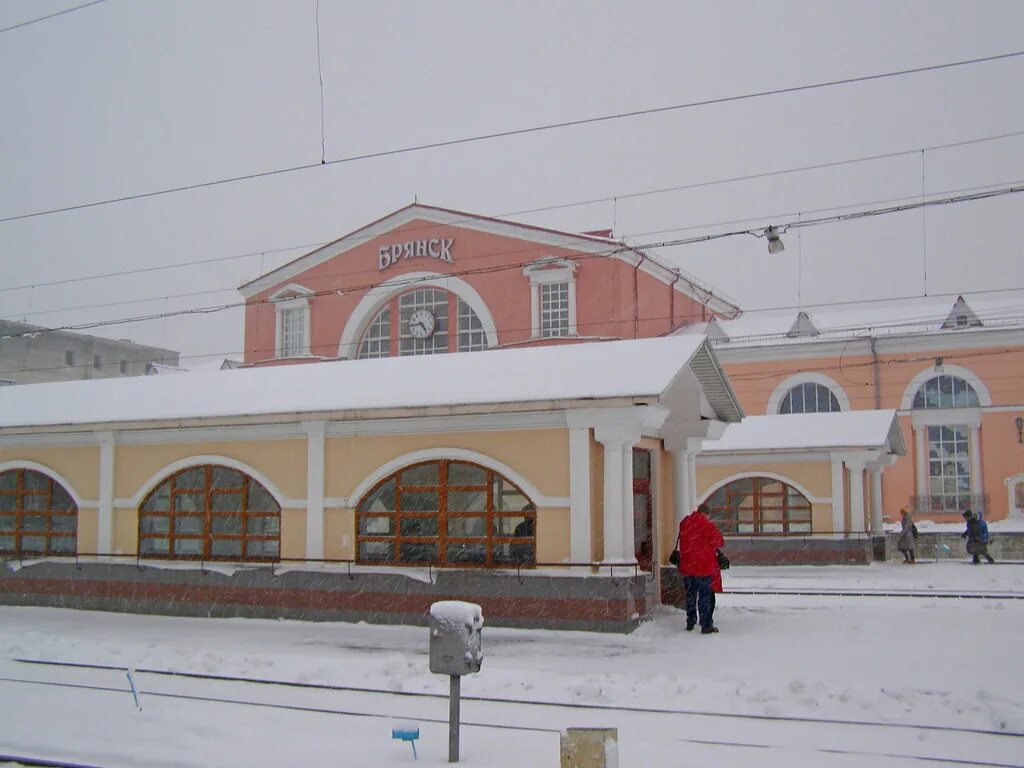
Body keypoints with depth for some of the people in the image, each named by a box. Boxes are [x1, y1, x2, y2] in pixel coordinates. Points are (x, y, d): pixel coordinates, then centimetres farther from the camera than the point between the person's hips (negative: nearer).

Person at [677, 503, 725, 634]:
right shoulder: (707, 524, -14)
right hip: (704, 567, -6)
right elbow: (719, 541, -10)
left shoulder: (684, 523, 6)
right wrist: (711, 545, 9)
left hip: (687, 567, 6)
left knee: (690, 596, 16)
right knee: (705, 597, 0)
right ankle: (706, 626, 1)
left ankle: (690, 623, 24)